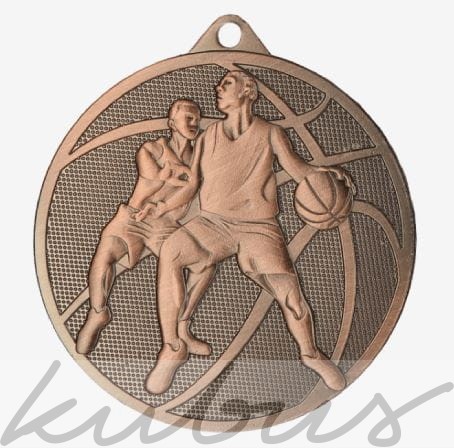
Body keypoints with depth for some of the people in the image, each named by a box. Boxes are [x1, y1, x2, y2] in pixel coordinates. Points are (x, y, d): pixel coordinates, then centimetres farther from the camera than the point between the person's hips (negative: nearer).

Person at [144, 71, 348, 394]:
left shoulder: (270, 133, 4)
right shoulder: (209, 136, 10)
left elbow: (298, 168, -2)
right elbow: (192, 185, 13)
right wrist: (158, 210, 7)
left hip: (259, 226, -1)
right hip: (213, 222, 1)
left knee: (289, 290, -19)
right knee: (170, 252, -30)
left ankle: (311, 354, 14)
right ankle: (173, 348, -20)